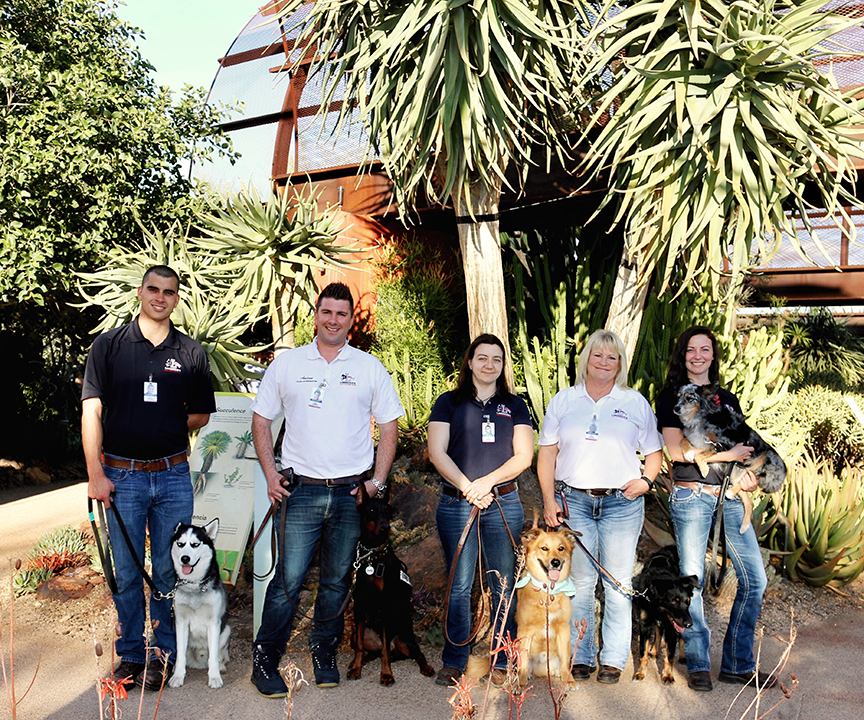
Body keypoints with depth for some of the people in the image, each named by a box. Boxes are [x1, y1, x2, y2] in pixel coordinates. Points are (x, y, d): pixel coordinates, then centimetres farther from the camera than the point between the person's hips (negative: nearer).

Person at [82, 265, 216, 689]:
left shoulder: (191, 353, 5)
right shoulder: (109, 345, 1)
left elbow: (201, 415, 13)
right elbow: (91, 411, -3)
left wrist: (167, 428, -2)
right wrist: (95, 474, -8)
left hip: (173, 475, 1)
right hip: (121, 476, -1)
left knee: (169, 571, 8)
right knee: (126, 572, 8)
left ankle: (164, 653, 23)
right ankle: (130, 653, 25)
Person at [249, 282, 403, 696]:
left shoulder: (370, 368, 6)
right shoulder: (287, 363, 5)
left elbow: (388, 427, 9)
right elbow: (261, 420, 9)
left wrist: (377, 481, 0)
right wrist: (270, 475, 0)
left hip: (351, 493, 1)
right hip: (301, 491, -1)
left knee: (337, 582, 11)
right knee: (288, 580, -3)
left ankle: (324, 657, 28)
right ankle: (264, 662, 14)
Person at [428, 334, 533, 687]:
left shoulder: (515, 405, 12)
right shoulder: (449, 402, 8)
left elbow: (524, 455, 4)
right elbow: (437, 452, -1)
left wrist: (487, 481, -9)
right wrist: (467, 488, -10)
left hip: (504, 504, 1)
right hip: (455, 505, -1)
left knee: (504, 585, 3)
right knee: (459, 587, 3)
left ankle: (503, 662, 15)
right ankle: (454, 663, 15)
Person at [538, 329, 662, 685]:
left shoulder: (635, 402, 9)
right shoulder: (563, 401, 9)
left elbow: (654, 451, 13)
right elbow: (547, 453, 7)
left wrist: (646, 480, -6)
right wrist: (549, 500, -1)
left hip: (622, 503, 0)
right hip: (574, 501, 0)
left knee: (618, 583, 3)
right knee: (579, 582, 4)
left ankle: (613, 659, 15)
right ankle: (580, 657, 16)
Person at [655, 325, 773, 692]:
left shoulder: (728, 399, 17)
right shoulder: (671, 398, 1)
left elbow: (745, 446, 20)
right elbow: (676, 450, -10)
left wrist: (750, 475, -1)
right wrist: (729, 454, -11)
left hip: (730, 495, 5)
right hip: (691, 495, -5)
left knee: (755, 577, 3)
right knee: (692, 580, -1)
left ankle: (738, 664, 17)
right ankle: (698, 664, 15)